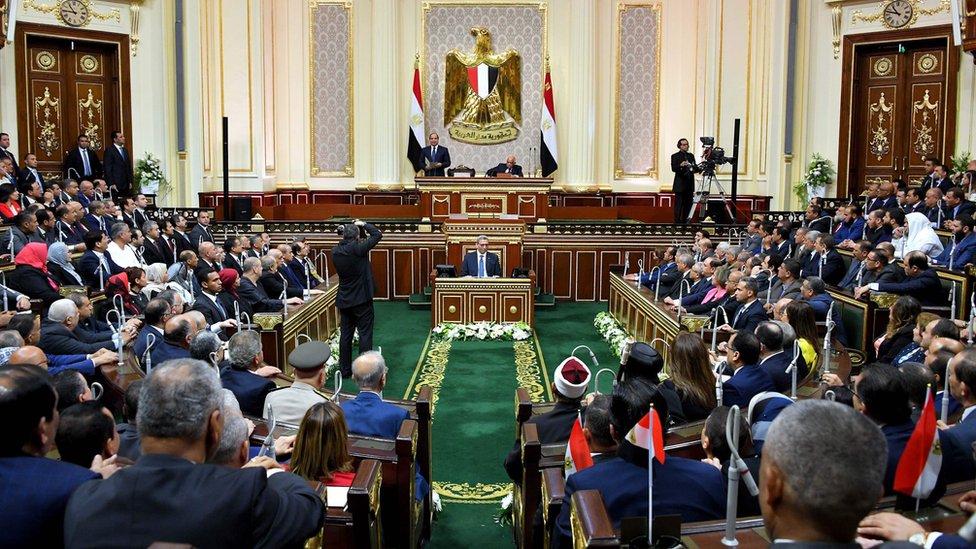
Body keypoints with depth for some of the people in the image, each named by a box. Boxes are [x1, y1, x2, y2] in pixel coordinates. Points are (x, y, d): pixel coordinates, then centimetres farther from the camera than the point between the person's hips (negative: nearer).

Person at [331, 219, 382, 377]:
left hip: (344, 300, 6)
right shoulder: (358, 248, -18)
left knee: (345, 335, 11)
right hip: (362, 299, -5)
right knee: (365, 334, 1)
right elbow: (377, 235, -11)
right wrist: (363, 224, 2)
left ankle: (345, 369, 17)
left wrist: (348, 229, 11)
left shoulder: (335, 251, -2)